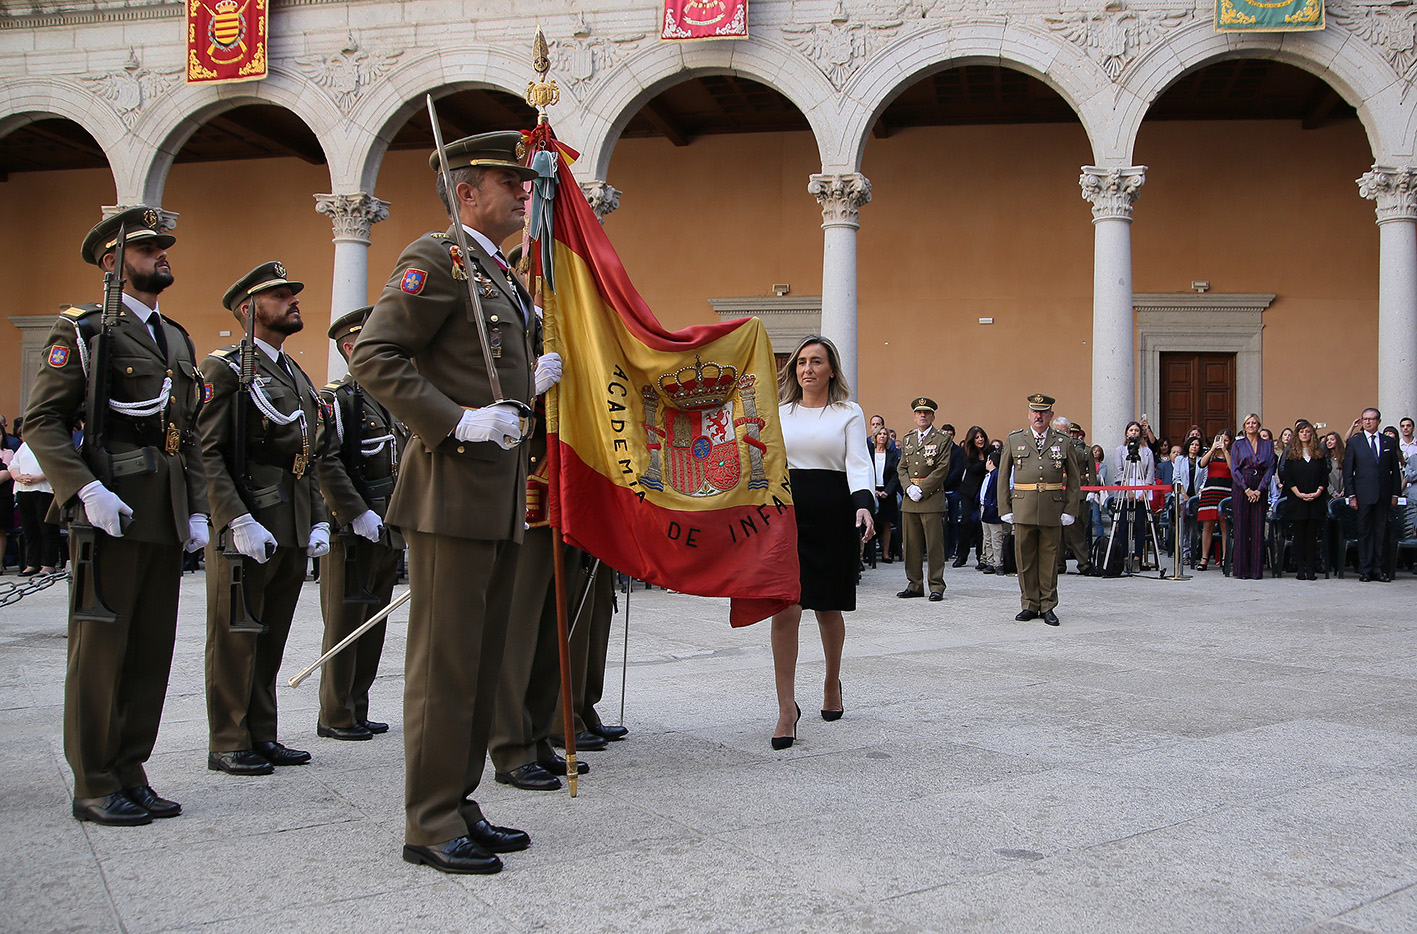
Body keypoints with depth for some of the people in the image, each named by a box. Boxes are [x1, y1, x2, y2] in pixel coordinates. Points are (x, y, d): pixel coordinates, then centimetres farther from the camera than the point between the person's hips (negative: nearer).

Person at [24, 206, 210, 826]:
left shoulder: (178, 340, 20)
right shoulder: (83, 329, -1)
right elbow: (41, 421, -9)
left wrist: (197, 510, 13)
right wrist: (85, 490, -20)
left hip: (166, 519, 7)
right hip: (110, 516, -7)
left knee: (152, 652, 9)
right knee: (101, 650, -1)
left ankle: (130, 775, 18)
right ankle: (94, 787, 7)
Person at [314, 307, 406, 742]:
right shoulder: (336, 400, -7)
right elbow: (325, 464, -17)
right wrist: (359, 516, -20)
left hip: (389, 534, 8)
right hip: (349, 534, -8)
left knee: (374, 626, 11)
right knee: (344, 624, -2)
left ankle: (357, 710, 20)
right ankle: (336, 717, 6)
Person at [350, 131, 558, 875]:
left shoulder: (501, 277, 20)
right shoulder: (437, 258, -7)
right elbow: (373, 355, -16)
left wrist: (526, 383, 8)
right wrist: (456, 421, -21)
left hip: (499, 494, 9)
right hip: (453, 488, -9)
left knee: (481, 659, 13)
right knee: (444, 661, -4)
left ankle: (458, 807, 23)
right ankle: (431, 826, 5)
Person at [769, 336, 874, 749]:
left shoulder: (849, 413, 7)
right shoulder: (779, 413, 13)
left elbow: (858, 464, -4)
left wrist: (863, 505, -22)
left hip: (832, 512, -1)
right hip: (786, 509, 1)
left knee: (828, 608, 10)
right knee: (786, 609, -11)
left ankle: (832, 681, 37)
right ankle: (787, 707, -8)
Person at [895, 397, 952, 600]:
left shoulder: (943, 439, 0)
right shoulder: (907, 439, 16)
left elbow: (942, 469, -7)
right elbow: (902, 467, 13)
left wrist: (922, 490, -13)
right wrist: (909, 487, -5)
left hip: (932, 498, -5)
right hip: (910, 499, 5)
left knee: (934, 545, -4)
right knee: (911, 544, 7)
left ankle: (936, 587, 0)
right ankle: (915, 585, 14)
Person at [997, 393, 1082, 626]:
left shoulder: (1064, 442, 7)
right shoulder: (1014, 440, 8)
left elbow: (1074, 478, 9)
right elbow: (1003, 475, 9)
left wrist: (1070, 510, 1)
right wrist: (1005, 508, 2)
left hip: (1053, 508, 0)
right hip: (1023, 507, 0)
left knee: (1049, 558, 4)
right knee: (1025, 557, 2)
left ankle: (1048, 606, 13)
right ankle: (1030, 605, 13)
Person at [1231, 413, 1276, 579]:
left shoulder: (1268, 445, 10)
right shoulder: (1238, 444, 7)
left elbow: (1270, 468, 3)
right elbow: (1234, 469, 0)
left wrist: (1259, 489, -9)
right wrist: (1247, 489, -10)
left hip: (1260, 489, 1)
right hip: (1241, 488, -1)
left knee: (1258, 528, -2)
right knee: (1241, 527, -2)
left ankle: (1255, 569, 1)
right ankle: (1240, 568, 1)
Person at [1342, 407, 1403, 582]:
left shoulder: (1389, 442, 10)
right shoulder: (1354, 442, 4)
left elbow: (1395, 470, 11)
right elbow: (1347, 471, 2)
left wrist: (1395, 493, 4)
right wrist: (1351, 495, -5)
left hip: (1384, 495, 2)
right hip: (1364, 495, -2)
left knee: (1381, 532, 4)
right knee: (1365, 532, 1)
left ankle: (1378, 569, 10)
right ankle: (1365, 570, 5)